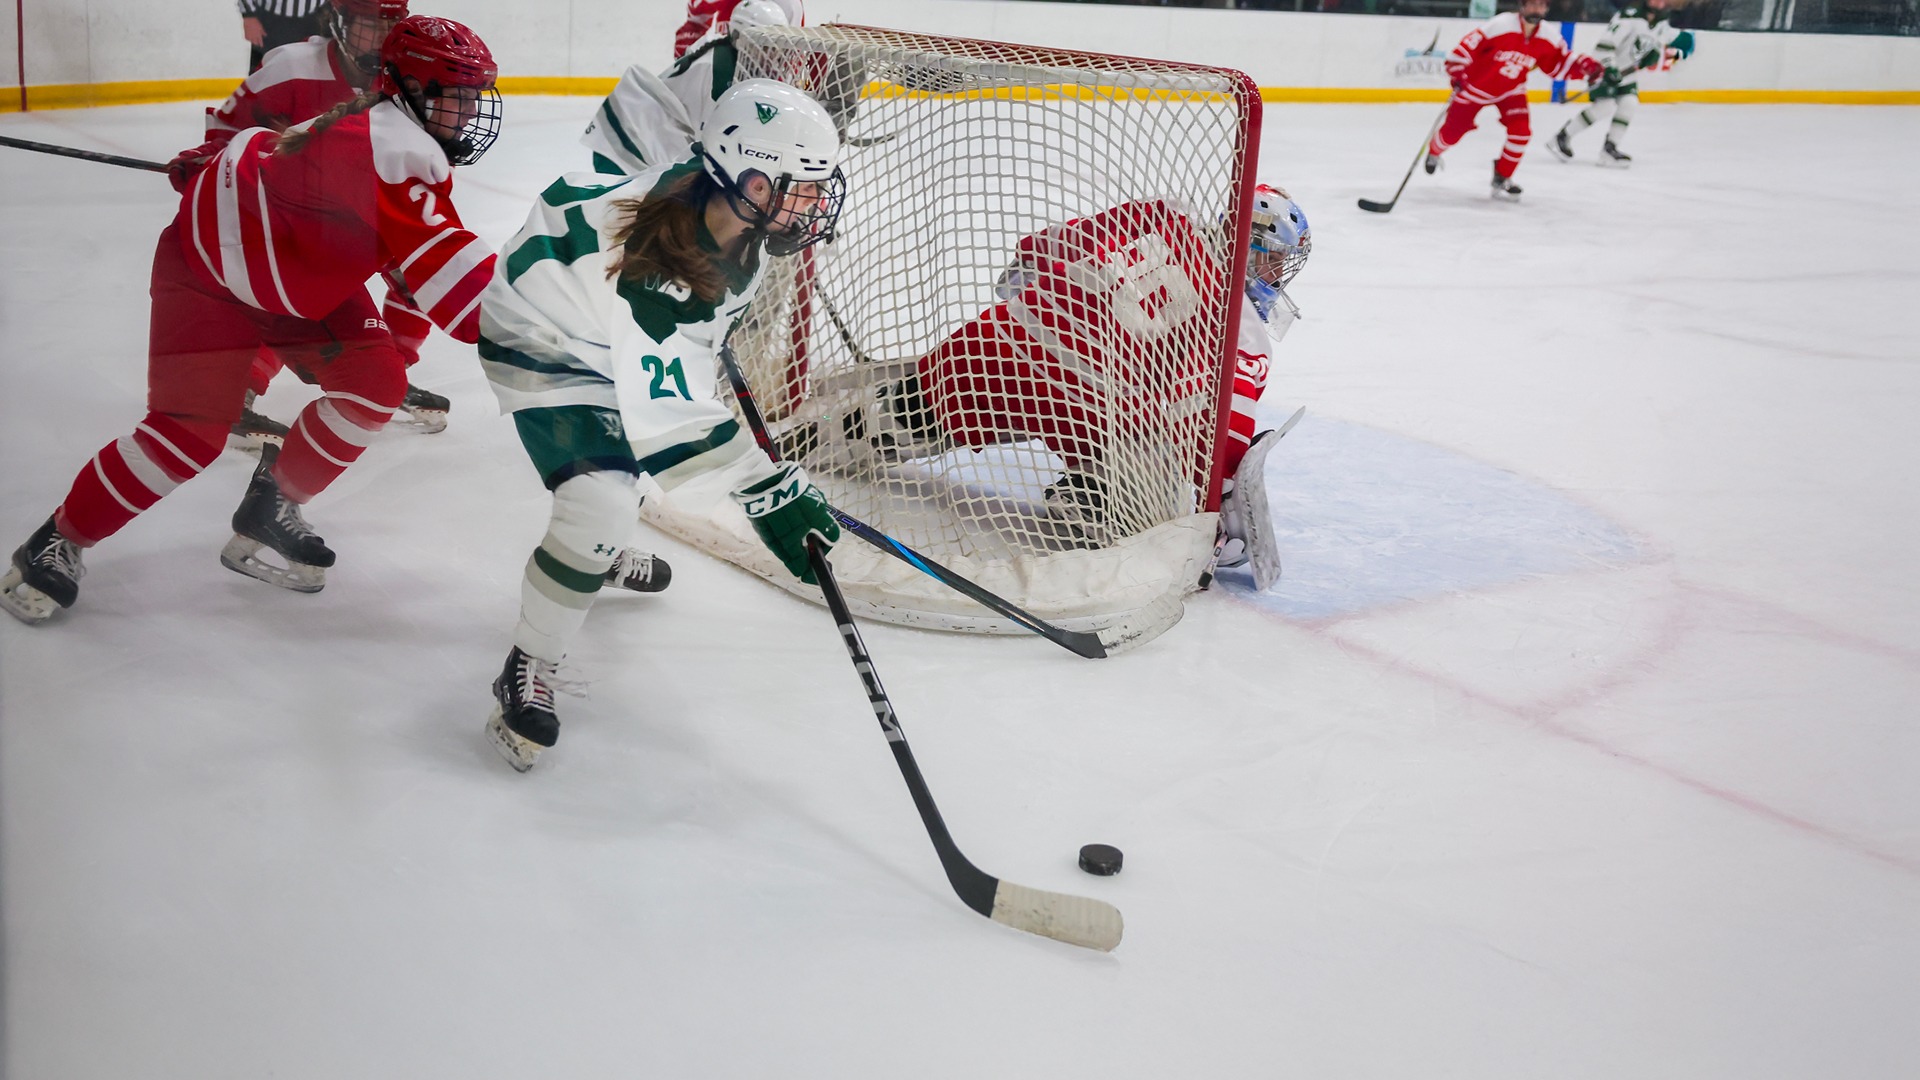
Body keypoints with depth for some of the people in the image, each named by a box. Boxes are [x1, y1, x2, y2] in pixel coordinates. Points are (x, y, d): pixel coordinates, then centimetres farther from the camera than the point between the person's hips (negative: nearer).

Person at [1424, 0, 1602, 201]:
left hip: (1510, 90, 4)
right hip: (1476, 85, -4)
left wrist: (1584, 66, -19)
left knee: (1521, 130, -16)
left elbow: (1559, 63, -3)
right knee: (1454, 130, 7)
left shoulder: (1546, 38, -12)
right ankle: (1434, 152, 44)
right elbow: (1468, 45, -27)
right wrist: (1457, 73, -32)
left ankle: (1502, 177, 3)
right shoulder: (1501, 25, -29)